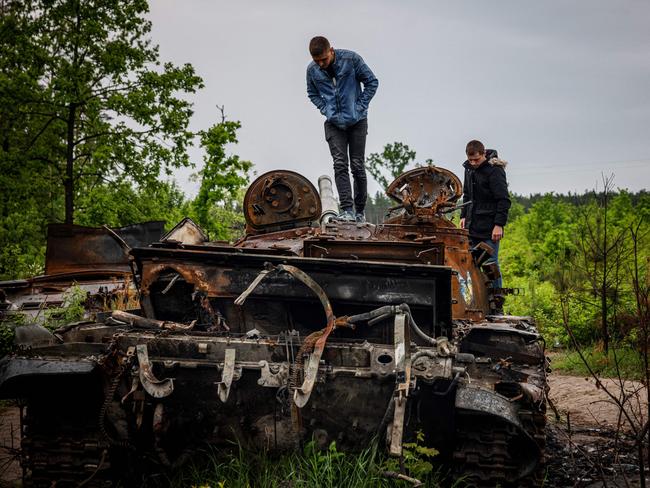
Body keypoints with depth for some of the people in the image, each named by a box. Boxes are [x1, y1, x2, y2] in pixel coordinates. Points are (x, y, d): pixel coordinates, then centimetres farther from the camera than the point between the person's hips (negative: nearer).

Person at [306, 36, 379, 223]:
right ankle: (347, 210, -14)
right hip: (334, 123, 2)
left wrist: (360, 107, -8)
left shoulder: (351, 59, -13)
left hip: (357, 121, -2)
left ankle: (360, 211, 14)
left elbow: (372, 82, -3)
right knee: (340, 165, -11)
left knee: (357, 166, 2)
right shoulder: (312, 70, -4)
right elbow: (312, 93, 16)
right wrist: (325, 109, 1)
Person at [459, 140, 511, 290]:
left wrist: (499, 225, -19)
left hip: (489, 227, -7)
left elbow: (504, 200, -14)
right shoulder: (469, 168, 11)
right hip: (472, 226, 7)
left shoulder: (495, 170, -12)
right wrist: (464, 215, 16)